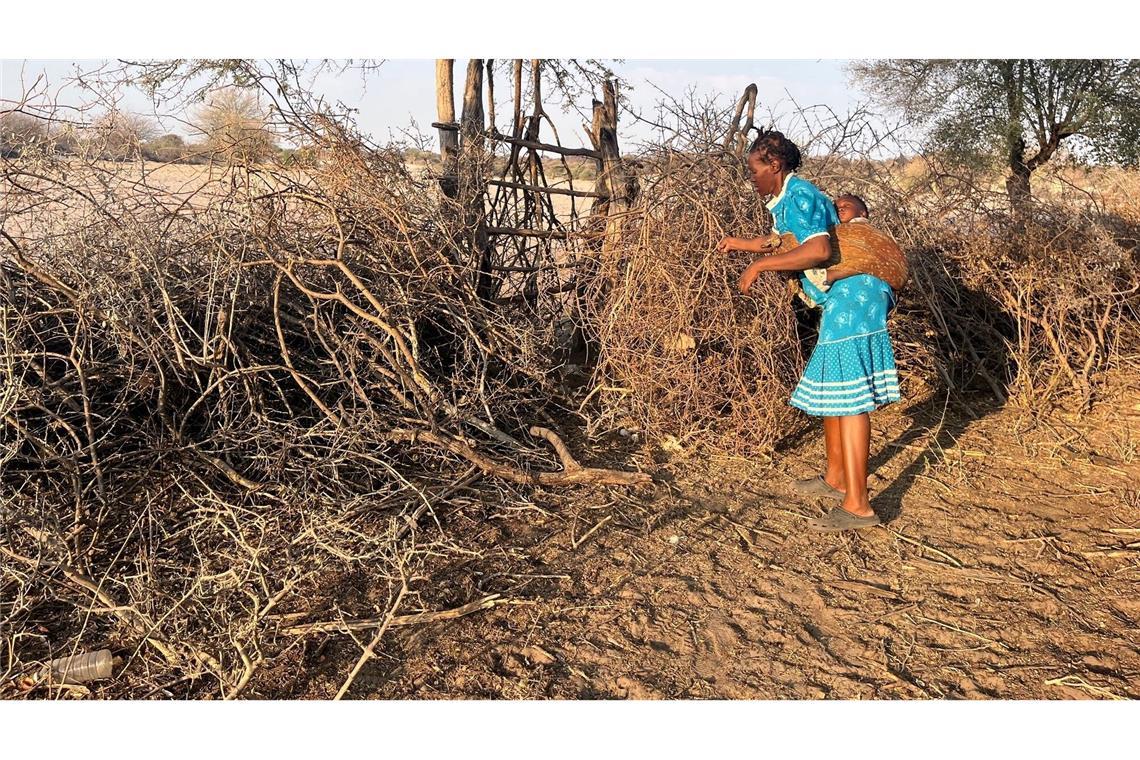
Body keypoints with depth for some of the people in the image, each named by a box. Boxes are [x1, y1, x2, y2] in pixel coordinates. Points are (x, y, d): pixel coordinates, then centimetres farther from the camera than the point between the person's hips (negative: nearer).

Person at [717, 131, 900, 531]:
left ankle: (857, 505, -12)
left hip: (852, 297, -11)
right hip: (841, 300, 11)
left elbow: (818, 249, -30)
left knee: (848, 395, -13)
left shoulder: (799, 195, -14)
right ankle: (836, 478, 30)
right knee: (829, 388, 18)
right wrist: (740, 243, 41)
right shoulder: (785, 200, 18)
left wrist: (759, 264, -24)